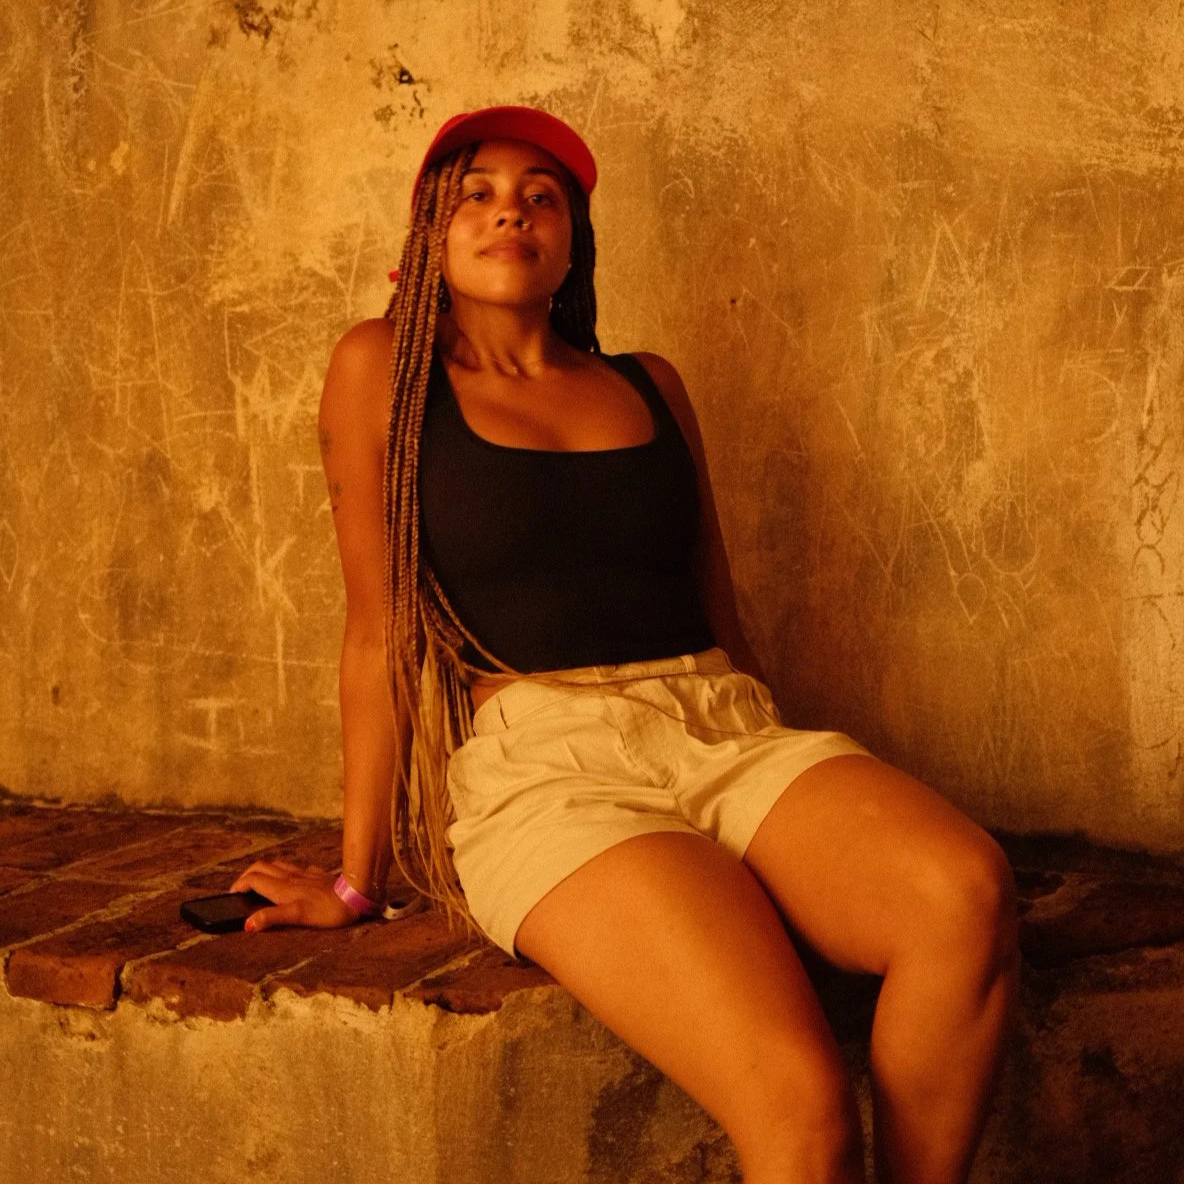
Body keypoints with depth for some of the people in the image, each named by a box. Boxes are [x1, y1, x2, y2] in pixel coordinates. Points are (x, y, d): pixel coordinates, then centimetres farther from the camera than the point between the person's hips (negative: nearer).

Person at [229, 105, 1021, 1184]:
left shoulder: (651, 386, 21)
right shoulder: (383, 368, 10)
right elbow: (379, 626, 7)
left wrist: (802, 804, 18)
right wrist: (356, 882, 8)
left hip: (730, 732, 5)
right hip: (546, 767, -4)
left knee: (967, 890, -30)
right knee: (800, 1095, -31)